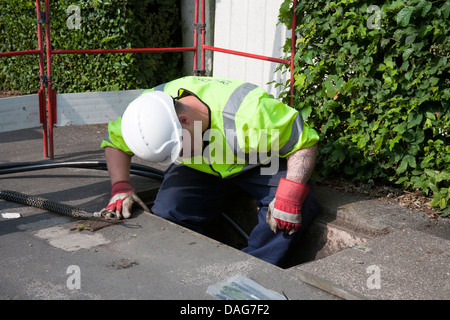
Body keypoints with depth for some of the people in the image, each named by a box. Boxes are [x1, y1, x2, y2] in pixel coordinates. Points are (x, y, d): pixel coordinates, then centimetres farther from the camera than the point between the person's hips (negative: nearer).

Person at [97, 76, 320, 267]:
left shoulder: (250, 110, -40)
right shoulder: (152, 109, -25)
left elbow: (304, 142, -28)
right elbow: (115, 141, -7)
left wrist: (290, 197, -38)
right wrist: (120, 187, -22)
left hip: (257, 164, -2)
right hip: (200, 170, 3)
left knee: (301, 206, -29)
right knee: (167, 214, -24)